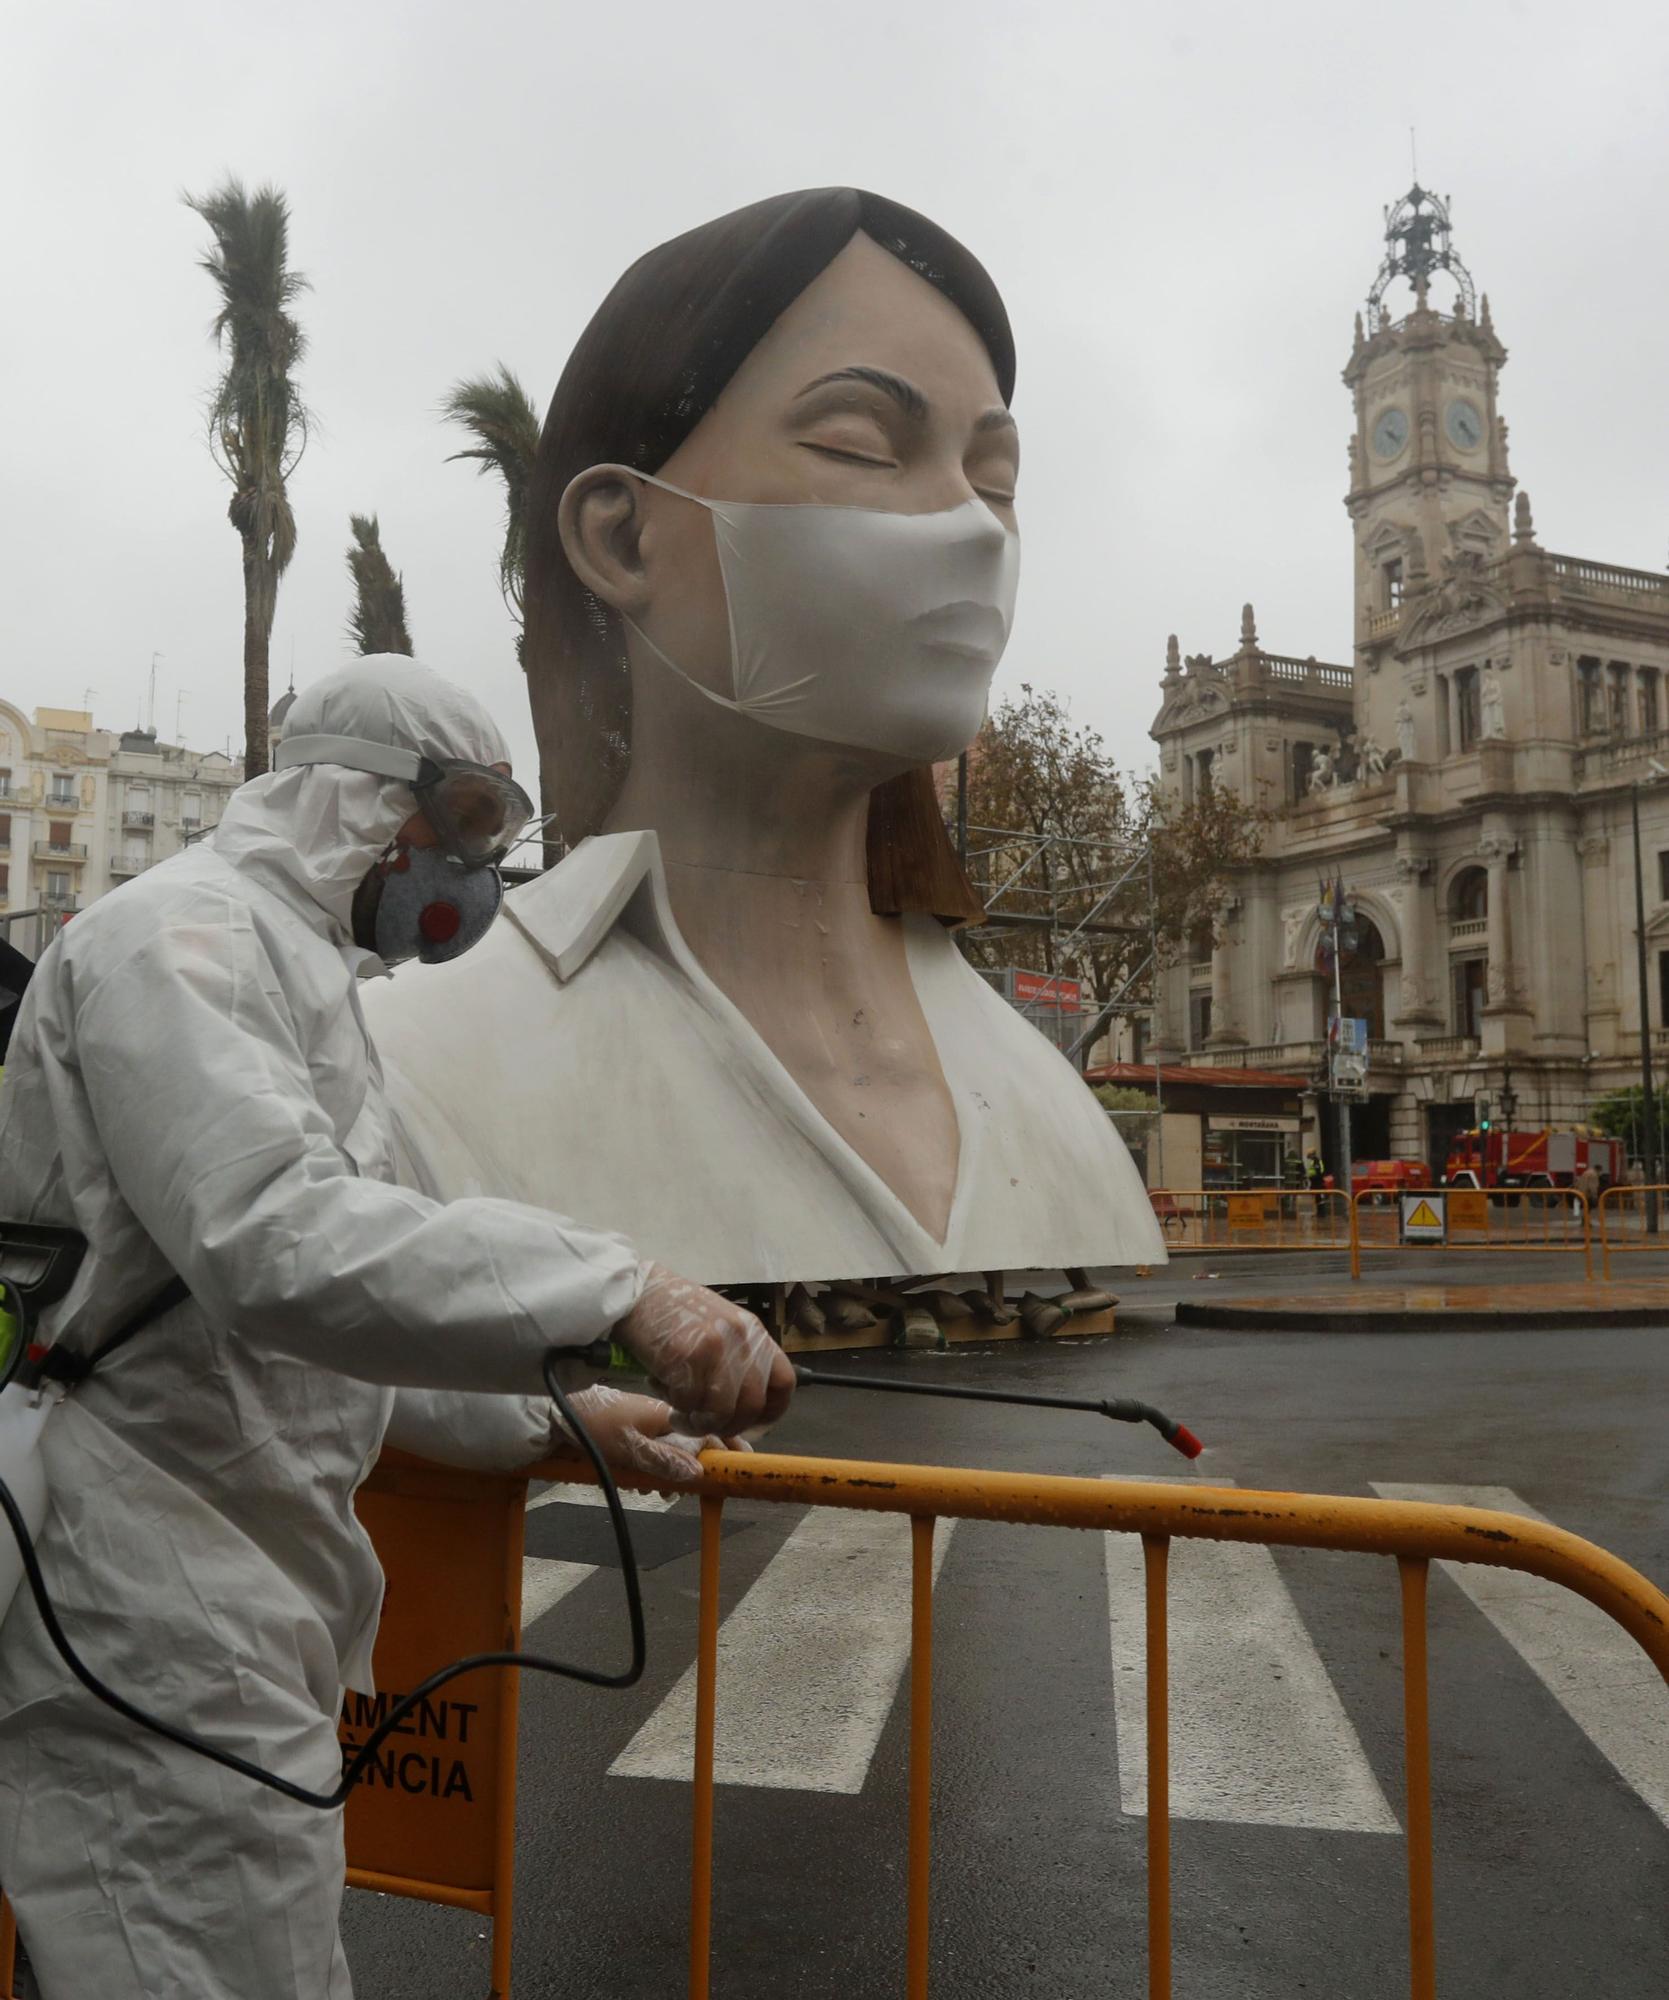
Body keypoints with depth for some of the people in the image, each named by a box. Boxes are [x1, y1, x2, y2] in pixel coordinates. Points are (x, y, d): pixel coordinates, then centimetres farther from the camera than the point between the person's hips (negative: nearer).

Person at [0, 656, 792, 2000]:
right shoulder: (180, 940, -14)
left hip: (226, 1622, 10)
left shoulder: (299, 968, 19)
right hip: (151, 1644, -10)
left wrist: (554, 1416, 16)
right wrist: (617, 1290, -40)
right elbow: (278, 1241, -33)